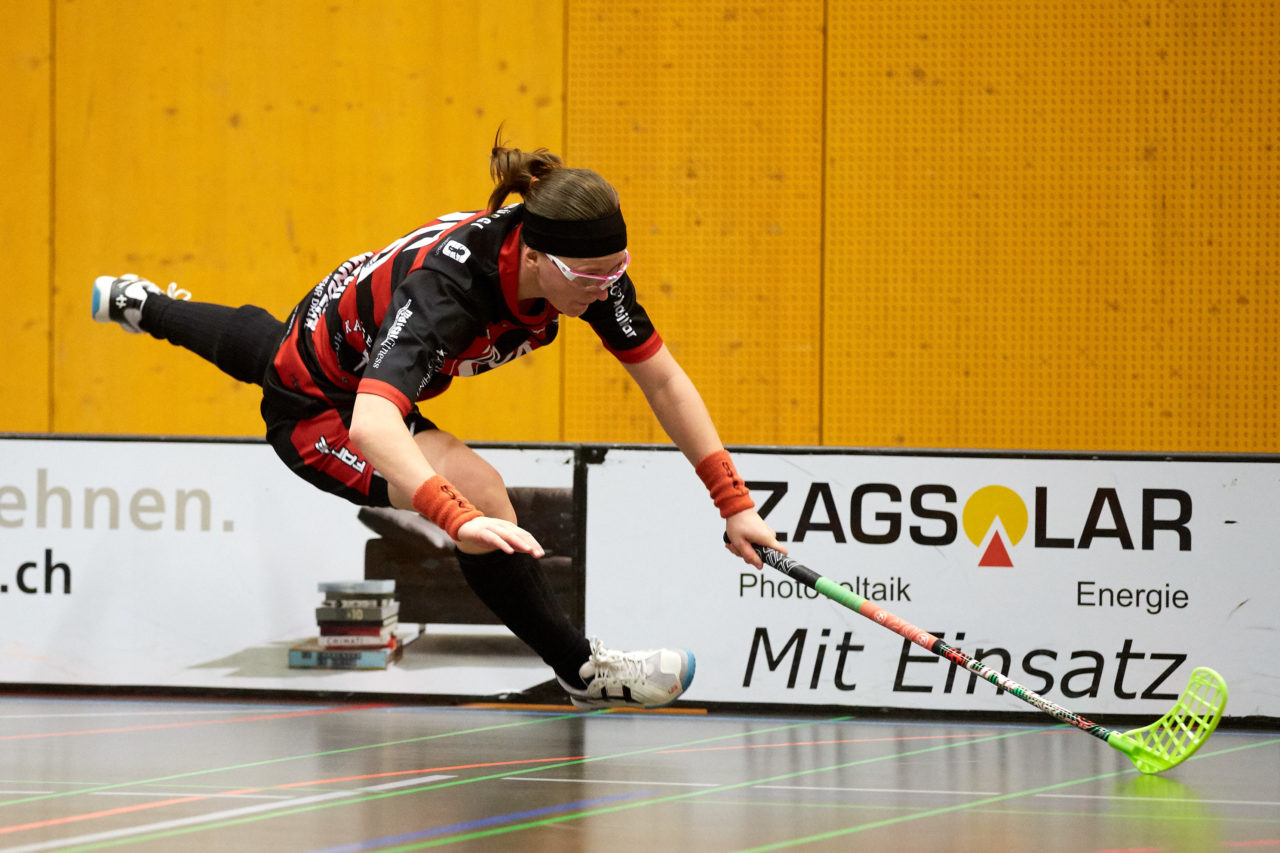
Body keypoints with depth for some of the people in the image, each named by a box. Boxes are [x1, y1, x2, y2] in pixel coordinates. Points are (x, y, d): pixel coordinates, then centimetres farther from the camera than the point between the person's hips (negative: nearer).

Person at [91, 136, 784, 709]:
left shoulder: (588, 265, -26)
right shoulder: (446, 287, -46)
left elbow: (663, 380, -17)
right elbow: (372, 425, -58)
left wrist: (733, 502, -23)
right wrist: (460, 519, -71)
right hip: (314, 412, -8)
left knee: (261, 346, 41)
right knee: (477, 490, -27)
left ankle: (142, 305, 73)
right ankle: (580, 669, -7)